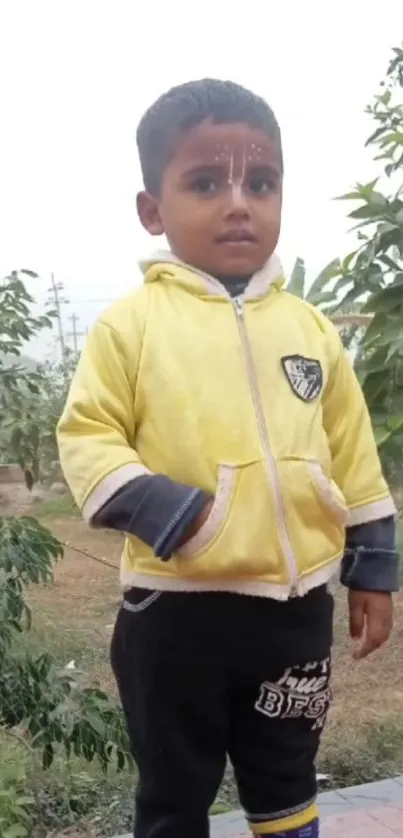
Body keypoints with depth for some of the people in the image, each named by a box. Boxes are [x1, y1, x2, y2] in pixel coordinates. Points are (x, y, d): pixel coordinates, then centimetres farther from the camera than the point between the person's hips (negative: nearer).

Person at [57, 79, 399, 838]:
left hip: (295, 606, 4)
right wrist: (158, 509, -23)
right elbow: (86, 437, -9)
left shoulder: (310, 328, 4)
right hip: (176, 612, -3)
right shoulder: (131, 323, -7)